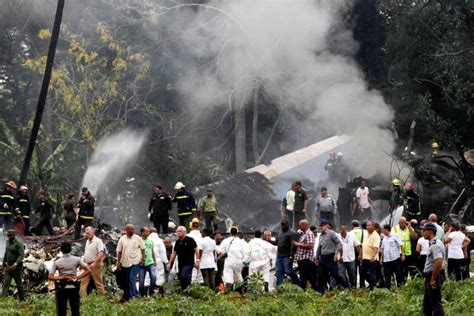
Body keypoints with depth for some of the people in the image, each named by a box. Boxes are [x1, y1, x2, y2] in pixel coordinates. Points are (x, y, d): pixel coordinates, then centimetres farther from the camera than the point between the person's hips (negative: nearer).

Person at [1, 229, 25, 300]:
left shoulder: (19, 244, -15)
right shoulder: (7, 242, 10)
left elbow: (21, 255, -23)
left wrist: (16, 264, -33)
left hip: (16, 267, -7)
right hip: (8, 266, 7)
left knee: (19, 284, 5)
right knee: (5, 283, -5)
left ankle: (22, 299, 17)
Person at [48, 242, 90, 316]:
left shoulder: (57, 262, -6)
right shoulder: (77, 260, -5)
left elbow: (50, 277, -12)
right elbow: (88, 270, -10)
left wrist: (62, 277, -9)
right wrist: (77, 277, -9)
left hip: (61, 288, -1)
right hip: (74, 288, 1)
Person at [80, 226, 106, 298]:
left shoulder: (98, 241, -12)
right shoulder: (87, 241, 14)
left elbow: (101, 253, -21)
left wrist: (94, 263, -26)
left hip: (95, 265, -8)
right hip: (87, 265, 8)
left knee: (98, 282, 0)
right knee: (83, 282, 3)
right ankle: (82, 297, 3)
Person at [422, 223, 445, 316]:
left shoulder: (435, 245, -19)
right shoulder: (433, 244, 14)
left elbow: (438, 263, -31)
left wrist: (433, 279, -25)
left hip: (433, 277, -11)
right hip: (429, 277, 11)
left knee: (436, 304, -7)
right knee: (427, 303, 18)